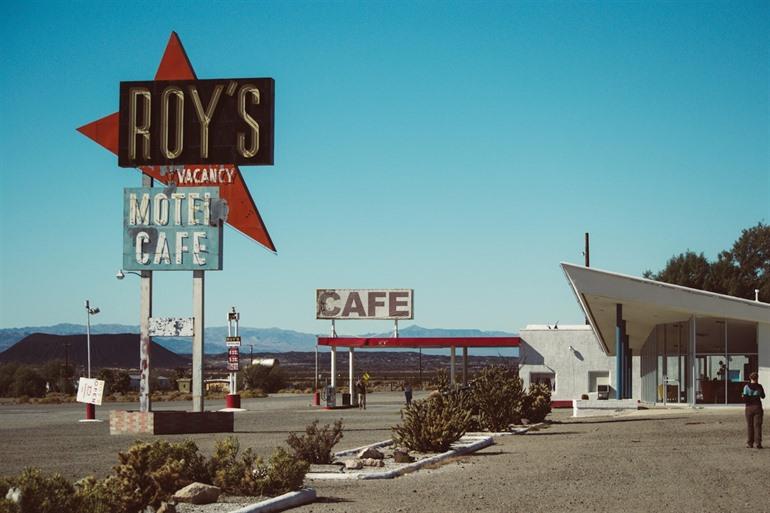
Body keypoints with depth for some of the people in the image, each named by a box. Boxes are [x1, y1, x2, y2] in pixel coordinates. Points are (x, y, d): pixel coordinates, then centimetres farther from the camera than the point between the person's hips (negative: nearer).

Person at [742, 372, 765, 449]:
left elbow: (744, 398, -11)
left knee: (750, 425, 9)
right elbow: (763, 396, 11)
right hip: (758, 407, 0)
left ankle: (750, 443, 9)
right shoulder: (759, 386, -2)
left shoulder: (747, 386, -6)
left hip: (749, 407, 0)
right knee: (757, 425, 0)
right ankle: (758, 443, -7)